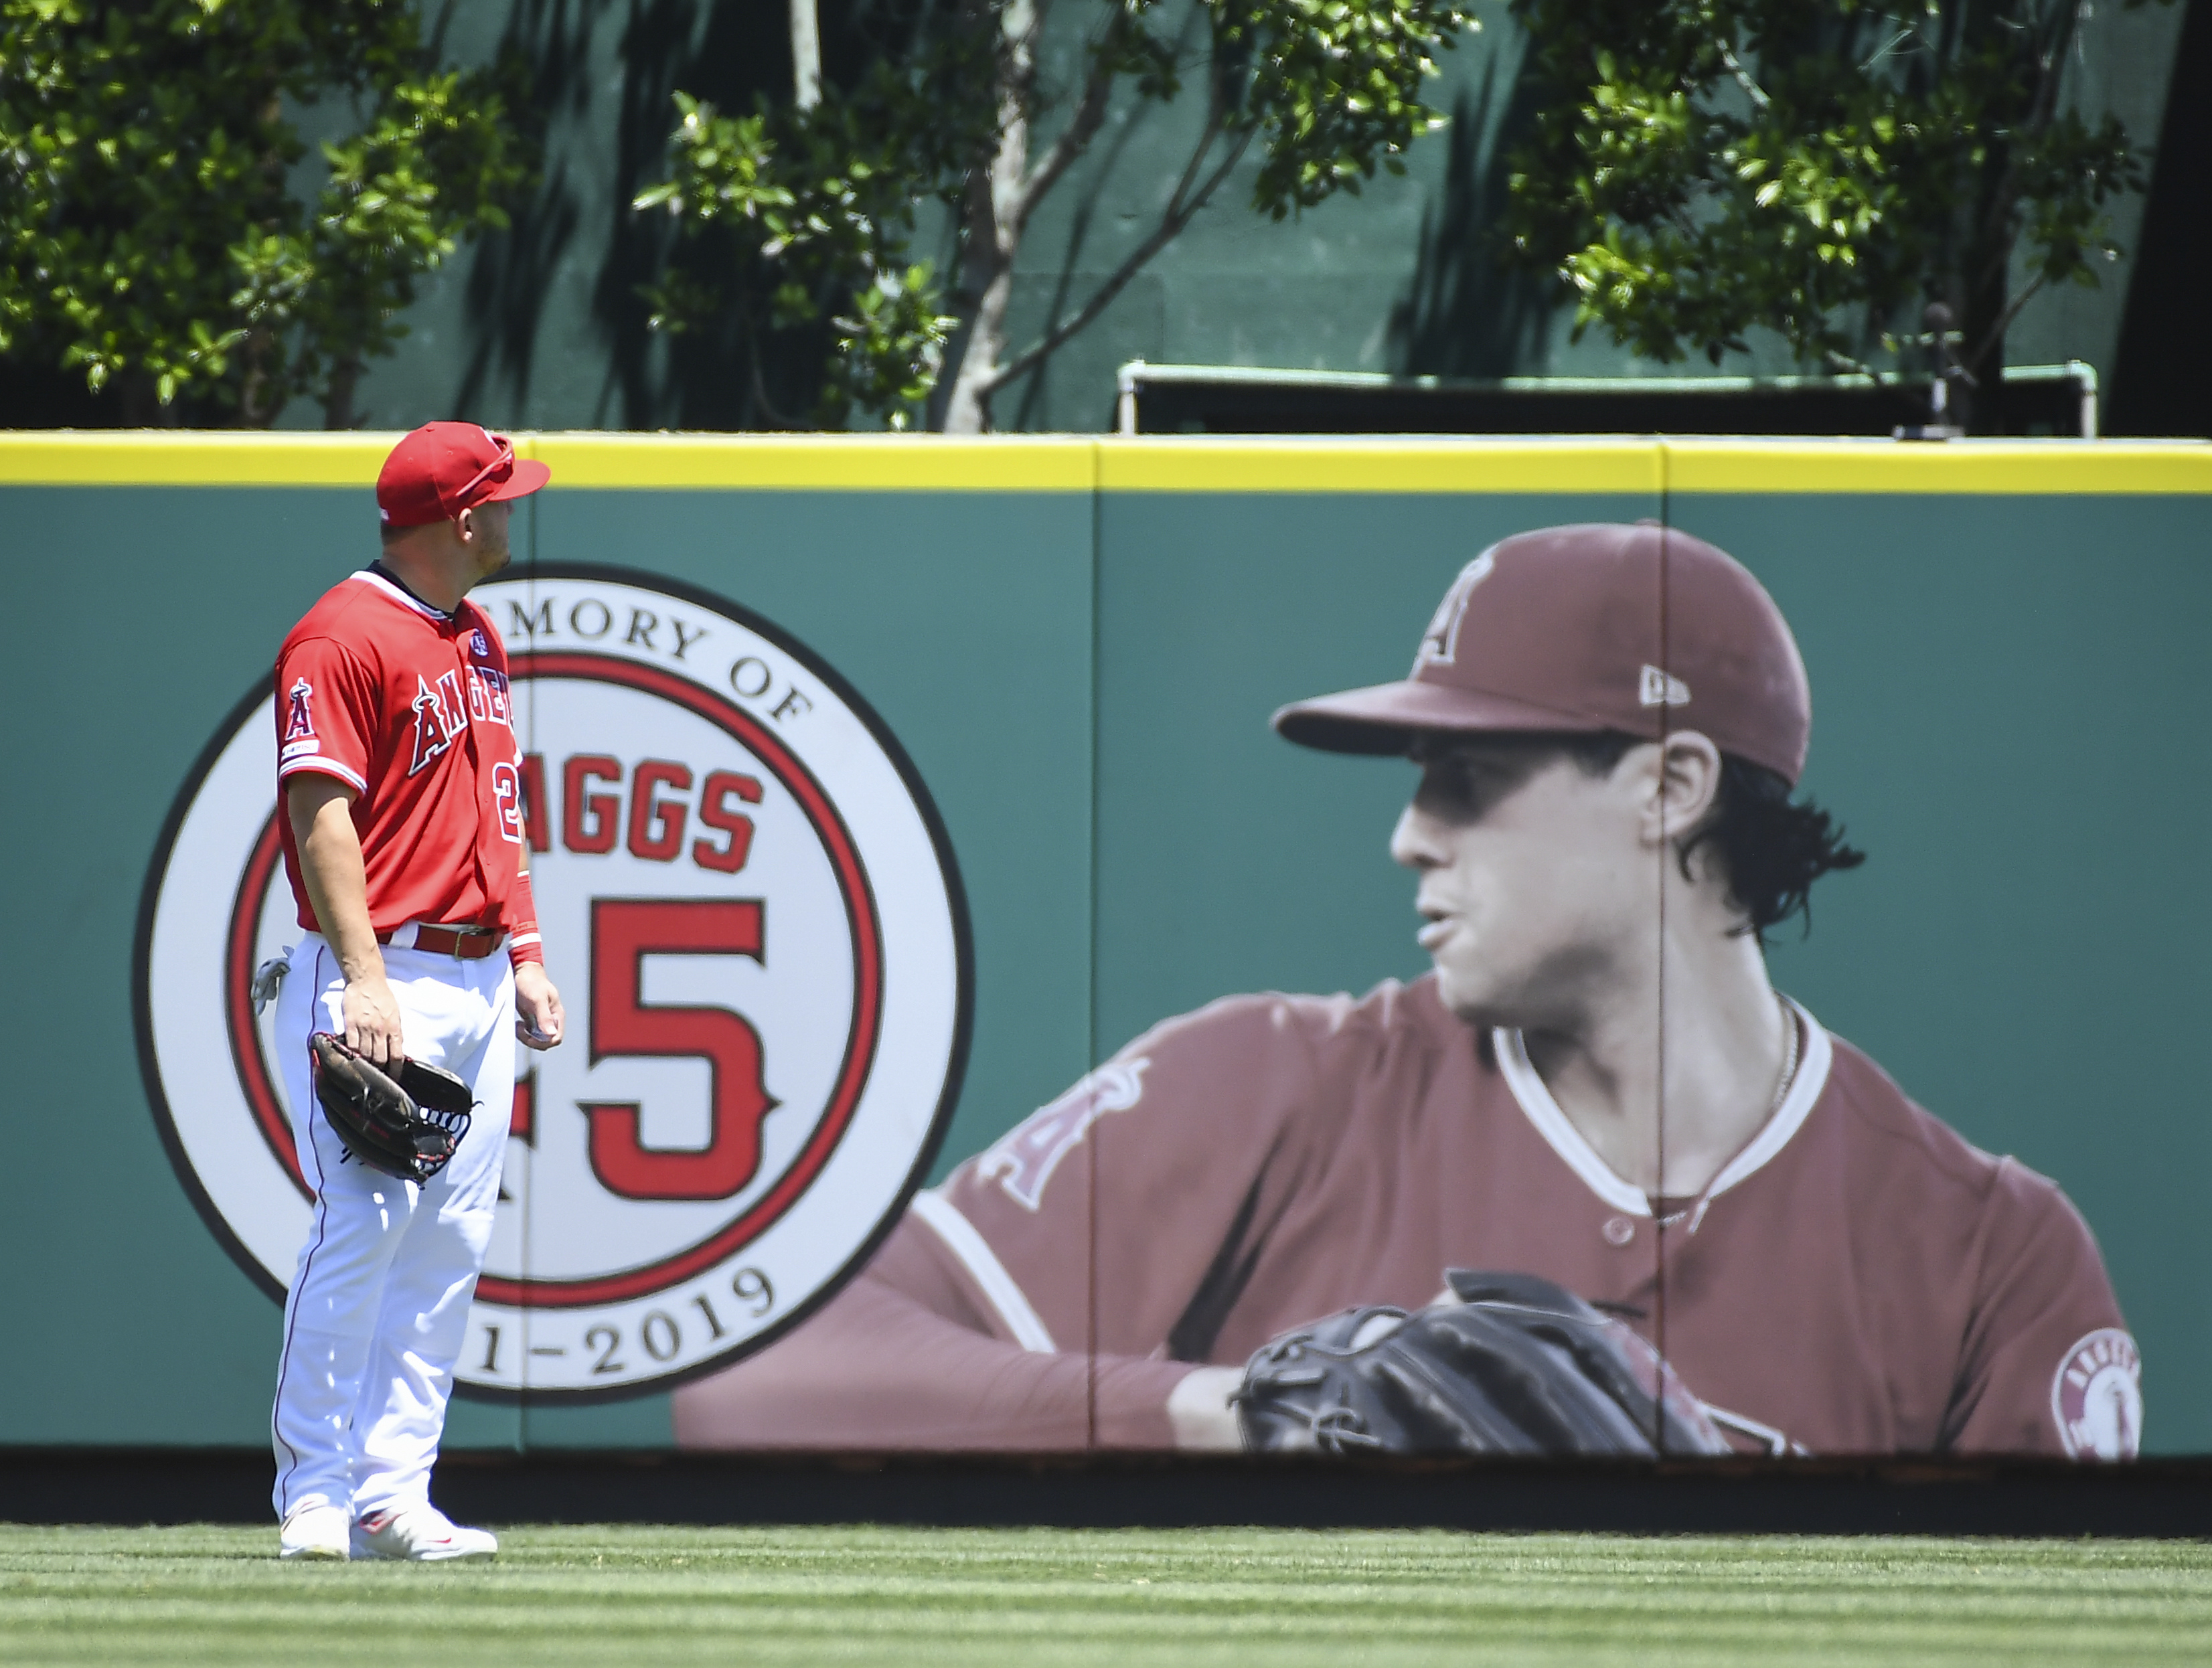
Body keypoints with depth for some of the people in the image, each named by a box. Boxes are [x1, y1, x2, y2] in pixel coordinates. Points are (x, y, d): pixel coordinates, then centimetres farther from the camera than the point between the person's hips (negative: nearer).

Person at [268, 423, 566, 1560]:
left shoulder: (477, 638, 18)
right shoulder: (345, 636, -10)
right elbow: (322, 808, -17)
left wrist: (525, 953, 17)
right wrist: (365, 975, -24)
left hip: (480, 984, 9)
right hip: (384, 976, -9)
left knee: (453, 1241, 5)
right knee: (366, 1222, -12)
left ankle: (393, 1496, 7)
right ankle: (314, 1496, -7)